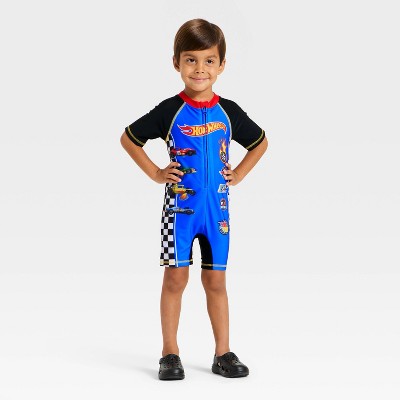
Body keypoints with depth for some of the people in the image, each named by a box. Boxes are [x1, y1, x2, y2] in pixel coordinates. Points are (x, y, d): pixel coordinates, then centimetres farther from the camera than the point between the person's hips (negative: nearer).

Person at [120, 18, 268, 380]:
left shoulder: (229, 112, 1)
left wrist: (239, 174, 6)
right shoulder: (170, 111, -6)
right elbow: (129, 138, 4)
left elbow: (260, 143, 17)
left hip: (217, 208, 2)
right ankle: (170, 354, 9)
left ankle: (223, 353, 15)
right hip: (179, 206, -2)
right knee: (175, 278, 1)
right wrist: (156, 173, -2)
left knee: (215, 280, 8)